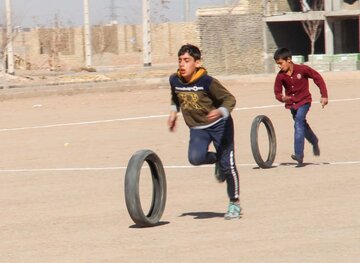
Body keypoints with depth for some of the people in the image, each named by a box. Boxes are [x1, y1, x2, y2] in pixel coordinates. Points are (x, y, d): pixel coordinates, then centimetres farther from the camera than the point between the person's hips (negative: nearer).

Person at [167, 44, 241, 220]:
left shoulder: (207, 82, -21)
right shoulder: (174, 80, -5)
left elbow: (229, 99, -18)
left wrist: (220, 111, -36)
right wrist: (174, 112, 7)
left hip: (219, 124, -4)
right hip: (197, 128, 4)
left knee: (227, 165, -3)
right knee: (195, 158, -23)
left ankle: (234, 204, 15)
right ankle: (216, 160, 12)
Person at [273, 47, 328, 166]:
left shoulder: (302, 69, -19)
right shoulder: (280, 76, -10)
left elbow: (318, 78, -8)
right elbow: (277, 92, -3)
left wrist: (324, 95, -9)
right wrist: (282, 97, -27)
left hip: (304, 101, -5)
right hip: (291, 103, 5)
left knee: (299, 123, -23)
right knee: (302, 125, 20)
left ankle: (299, 154, -28)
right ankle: (314, 142, 50)